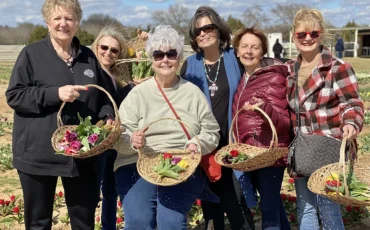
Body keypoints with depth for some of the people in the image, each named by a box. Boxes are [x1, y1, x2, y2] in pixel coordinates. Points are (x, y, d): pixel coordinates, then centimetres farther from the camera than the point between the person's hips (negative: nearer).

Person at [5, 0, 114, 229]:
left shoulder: (88, 56, 9)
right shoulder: (32, 53, -2)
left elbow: (104, 96, 14)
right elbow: (14, 96, -8)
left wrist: (107, 117, -7)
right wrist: (55, 93, -20)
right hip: (39, 154, -3)